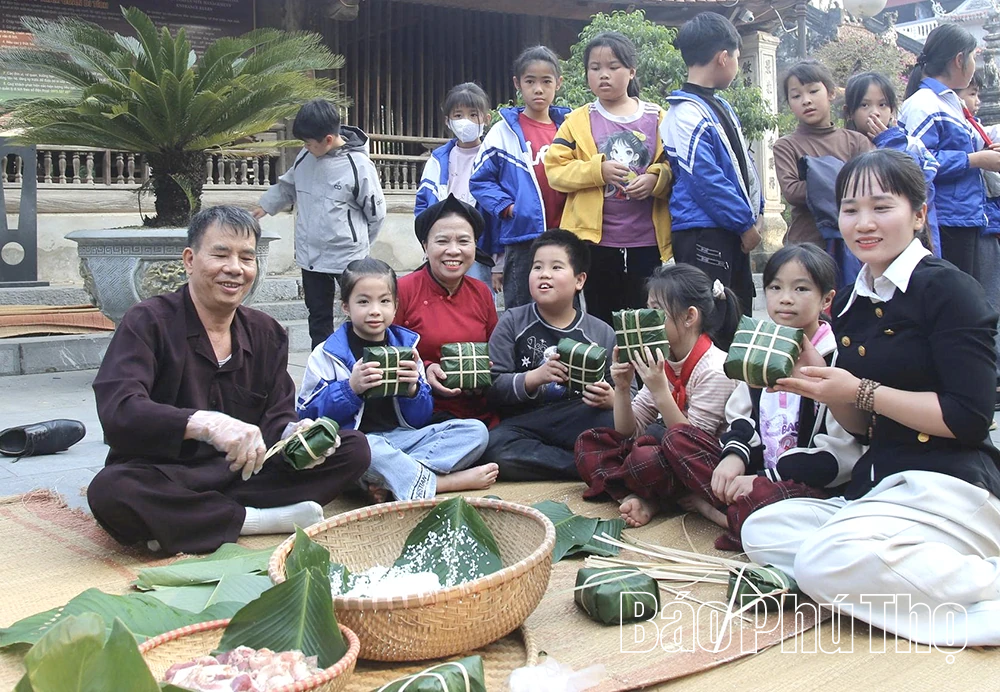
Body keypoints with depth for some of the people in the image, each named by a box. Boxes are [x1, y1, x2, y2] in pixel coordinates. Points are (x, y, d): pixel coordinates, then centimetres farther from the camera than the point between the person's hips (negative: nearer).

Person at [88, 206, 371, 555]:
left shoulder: (267, 334, 9)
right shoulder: (147, 323, -8)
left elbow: (277, 416, 3)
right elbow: (119, 412, -24)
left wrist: (293, 433, -23)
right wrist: (205, 423, -40)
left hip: (243, 472, 5)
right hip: (164, 481, -4)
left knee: (353, 449, -11)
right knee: (109, 491, -38)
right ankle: (259, 520, -21)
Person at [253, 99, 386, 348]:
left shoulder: (359, 165, -15)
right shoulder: (305, 156, 0)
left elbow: (376, 212, -5)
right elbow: (287, 186, 19)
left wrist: (357, 244, 3)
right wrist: (265, 206, 6)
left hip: (348, 258, -5)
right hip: (310, 256, 6)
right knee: (318, 317, 15)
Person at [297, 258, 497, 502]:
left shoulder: (405, 347, 13)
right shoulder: (327, 354, 3)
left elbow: (420, 420, 13)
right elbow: (307, 415, -6)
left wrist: (412, 390, -9)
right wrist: (351, 388, -18)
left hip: (402, 437, 5)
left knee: (476, 430, -11)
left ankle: (393, 481, -27)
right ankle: (439, 482, -20)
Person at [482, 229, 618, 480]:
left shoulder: (602, 333, 10)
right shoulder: (512, 323, 7)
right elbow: (492, 387, -2)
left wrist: (610, 399, -16)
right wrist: (534, 378, -17)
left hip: (580, 422, -1)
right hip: (523, 423, 1)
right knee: (495, 447, -34)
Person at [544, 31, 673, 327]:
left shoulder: (657, 118, 7)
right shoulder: (578, 120, 5)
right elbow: (555, 169, -1)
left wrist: (656, 179, -14)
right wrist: (597, 170, -15)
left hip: (648, 242, 1)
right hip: (596, 241, 0)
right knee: (602, 323, 8)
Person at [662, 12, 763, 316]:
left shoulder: (721, 107, 13)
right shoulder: (686, 116, -16)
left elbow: (743, 165, 21)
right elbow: (706, 181, -19)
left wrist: (754, 211, 12)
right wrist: (746, 222, -12)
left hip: (732, 232, 10)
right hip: (703, 236, -9)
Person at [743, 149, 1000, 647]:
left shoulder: (947, 289, -9)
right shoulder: (850, 306, 13)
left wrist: (861, 391, -15)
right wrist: (818, 381, -1)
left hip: (949, 485, -8)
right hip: (879, 484, 9)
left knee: (831, 561, -29)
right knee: (761, 530, -5)